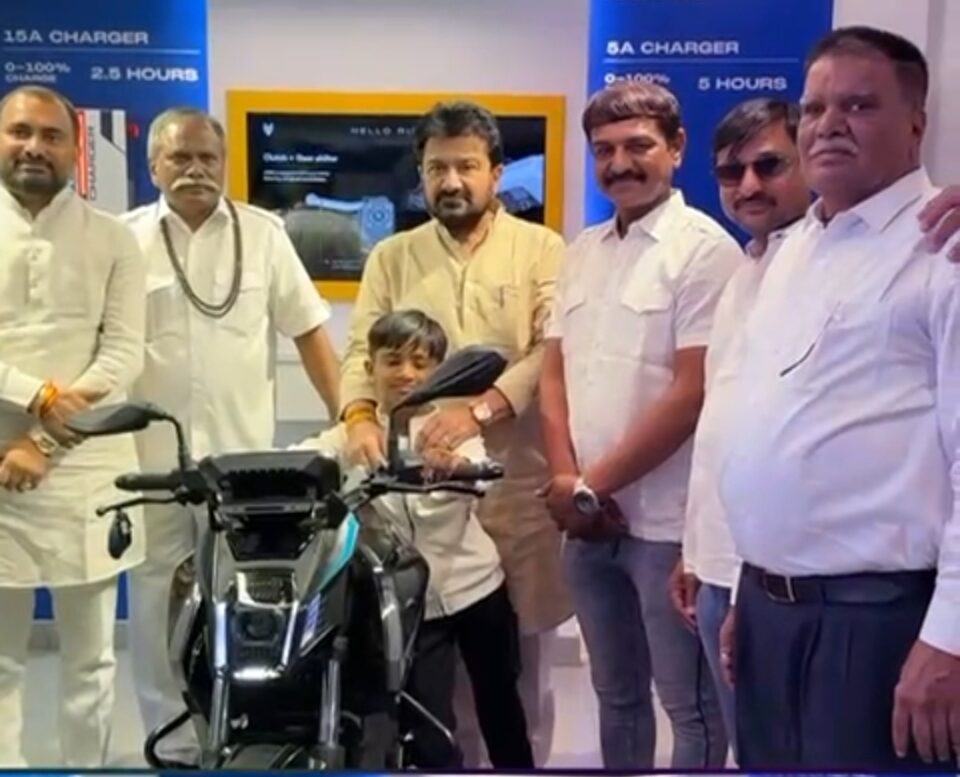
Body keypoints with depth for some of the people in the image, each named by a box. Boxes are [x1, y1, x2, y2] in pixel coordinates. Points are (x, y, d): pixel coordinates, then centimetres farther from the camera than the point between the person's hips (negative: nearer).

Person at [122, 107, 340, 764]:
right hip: (152, 453, 0)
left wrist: (350, 415, -3)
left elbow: (308, 330, 5)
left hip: (244, 451, 0)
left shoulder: (263, 233, 5)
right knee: (160, 598, 7)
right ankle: (175, 742, 21)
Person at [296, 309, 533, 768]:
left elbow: (480, 473, -27)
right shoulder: (354, 434, -5)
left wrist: (455, 465, -51)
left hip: (475, 585, 1)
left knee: (498, 703, 19)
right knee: (427, 723, 3)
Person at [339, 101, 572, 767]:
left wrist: (482, 408, -24)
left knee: (520, 655, 10)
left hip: (517, 483, -1)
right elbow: (363, 350, 3)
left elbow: (556, 351, -10)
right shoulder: (391, 258, 12)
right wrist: (361, 416, -18)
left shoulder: (541, 250, 3)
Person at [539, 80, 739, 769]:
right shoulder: (584, 251, 12)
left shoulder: (705, 249, -10)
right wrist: (566, 479, -4)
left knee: (689, 704, 9)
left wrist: (593, 485, -12)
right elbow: (555, 370, 11)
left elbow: (694, 392, -16)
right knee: (616, 694, 21)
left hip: (668, 523, -6)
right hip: (589, 519, 7)